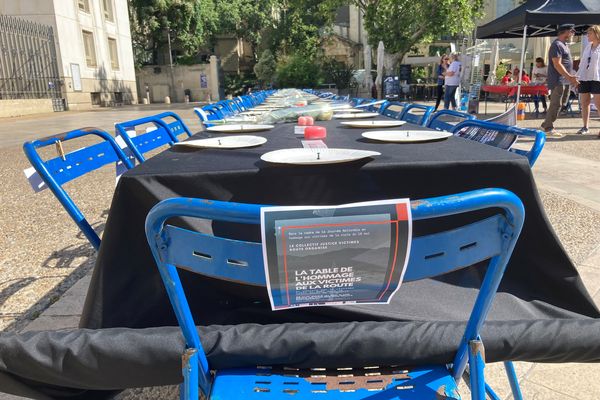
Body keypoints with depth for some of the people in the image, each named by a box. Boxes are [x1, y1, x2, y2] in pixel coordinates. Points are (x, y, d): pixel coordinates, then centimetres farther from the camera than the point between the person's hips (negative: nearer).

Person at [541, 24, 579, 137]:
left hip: (565, 81, 10)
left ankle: (546, 125, 17)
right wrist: (570, 77, -22)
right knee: (556, 104, -8)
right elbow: (557, 64, -20)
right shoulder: (557, 45, -13)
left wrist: (571, 78, 20)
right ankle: (548, 128, -1)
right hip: (558, 81, -10)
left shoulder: (563, 45, 19)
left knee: (559, 104, 11)